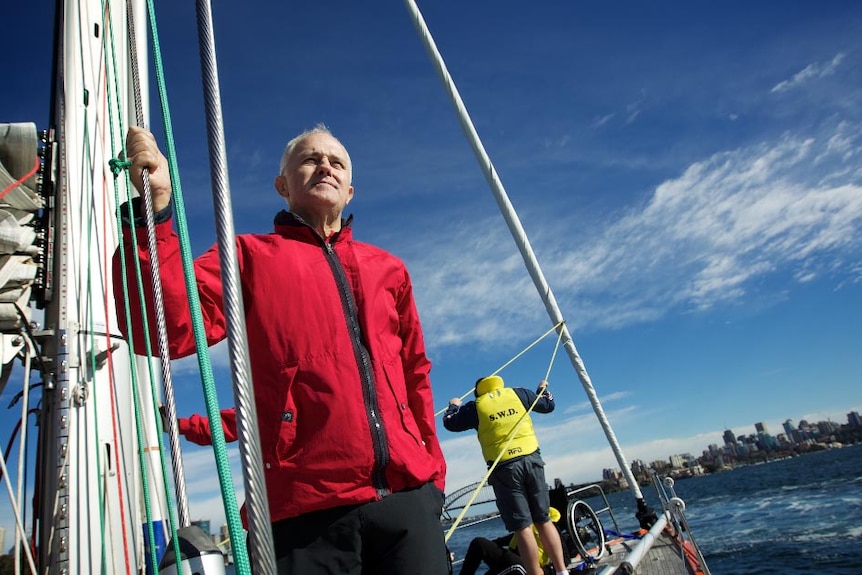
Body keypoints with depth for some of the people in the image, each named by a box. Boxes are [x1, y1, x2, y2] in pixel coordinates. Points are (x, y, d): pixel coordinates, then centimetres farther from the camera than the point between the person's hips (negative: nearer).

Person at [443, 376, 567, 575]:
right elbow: (548, 405, 19)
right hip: (531, 458, 3)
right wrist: (543, 389, 41)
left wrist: (454, 406, 36)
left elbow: (450, 423, 15)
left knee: (522, 527, -1)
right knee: (543, 520, 13)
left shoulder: (475, 406, 4)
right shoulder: (518, 393, 9)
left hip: (504, 467, -3)